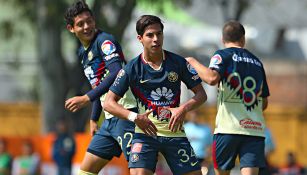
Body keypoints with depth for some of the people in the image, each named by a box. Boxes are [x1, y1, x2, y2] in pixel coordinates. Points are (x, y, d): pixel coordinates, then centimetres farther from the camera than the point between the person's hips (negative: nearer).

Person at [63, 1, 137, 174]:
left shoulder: (104, 40, -10)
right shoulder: (83, 52, 17)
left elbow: (117, 74, -26)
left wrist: (87, 98, -29)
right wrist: (94, 119, 26)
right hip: (110, 119, 9)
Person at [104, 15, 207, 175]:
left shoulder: (178, 63, 1)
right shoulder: (132, 69, -4)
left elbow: (201, 94, 5)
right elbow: (109, 103, -3)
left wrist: (183, 109, -14)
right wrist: (134, 117, -19)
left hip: (174, 131, 2)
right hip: (145, 131, -2)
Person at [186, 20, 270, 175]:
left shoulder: (223, 55, 2)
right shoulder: (257, 62, 18)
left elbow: (212, 78, -19)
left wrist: (193, 62, -2)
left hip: (229, 128, -3)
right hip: (256, 129, 3)